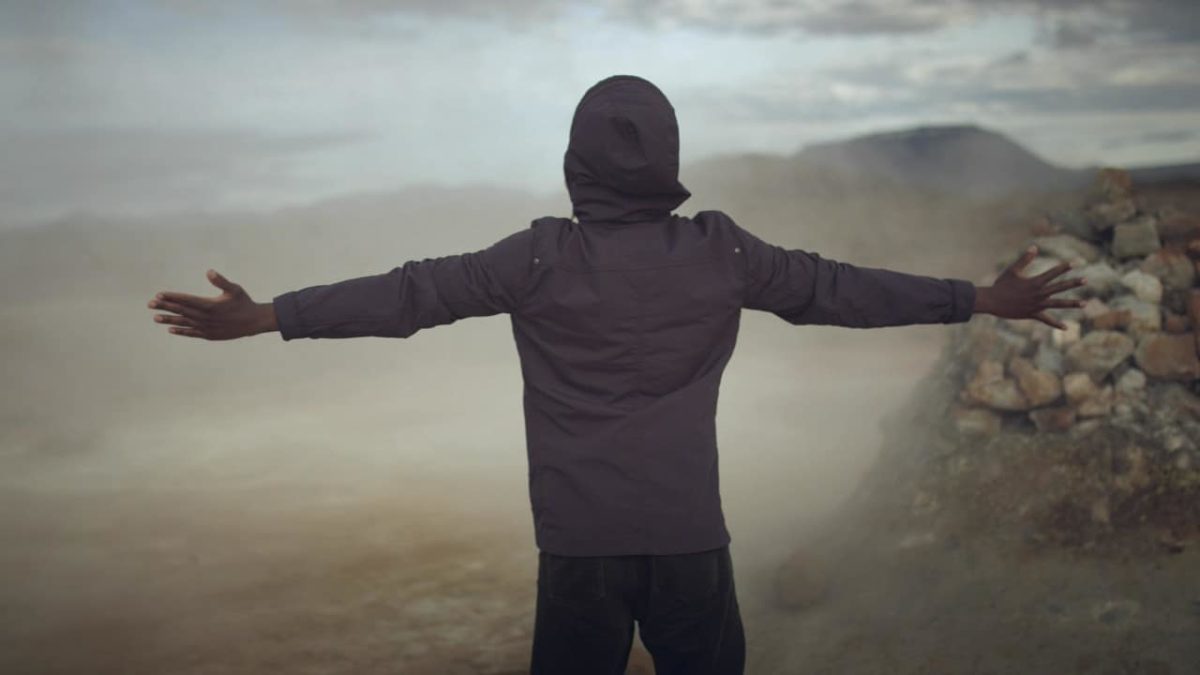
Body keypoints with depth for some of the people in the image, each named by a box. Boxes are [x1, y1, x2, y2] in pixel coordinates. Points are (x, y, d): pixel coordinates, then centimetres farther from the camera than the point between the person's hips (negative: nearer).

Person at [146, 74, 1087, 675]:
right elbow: (841, 288, 3)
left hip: (579, 541, -1)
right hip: (689, 535, 1)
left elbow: (409, 294, -7)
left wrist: (263, 316, -2)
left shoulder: (541, 258, -6)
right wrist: (984, 299, 13)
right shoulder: (721, 254, -2)